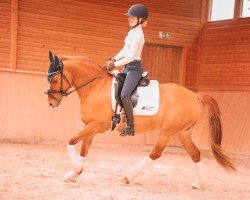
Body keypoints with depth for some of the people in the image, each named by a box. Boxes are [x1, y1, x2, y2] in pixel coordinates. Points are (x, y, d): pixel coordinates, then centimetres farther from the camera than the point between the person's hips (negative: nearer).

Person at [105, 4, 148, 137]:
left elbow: (131, 56, -22)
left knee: (124, 95, -20)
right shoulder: (132, 32, 12)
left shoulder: (137, 34, -18)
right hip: (128, 67, 11)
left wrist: (115, 64, -17)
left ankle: (130, 128, -16)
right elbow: (125, 50, 18)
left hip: (135, 68, -11)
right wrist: (113, 59, 5)